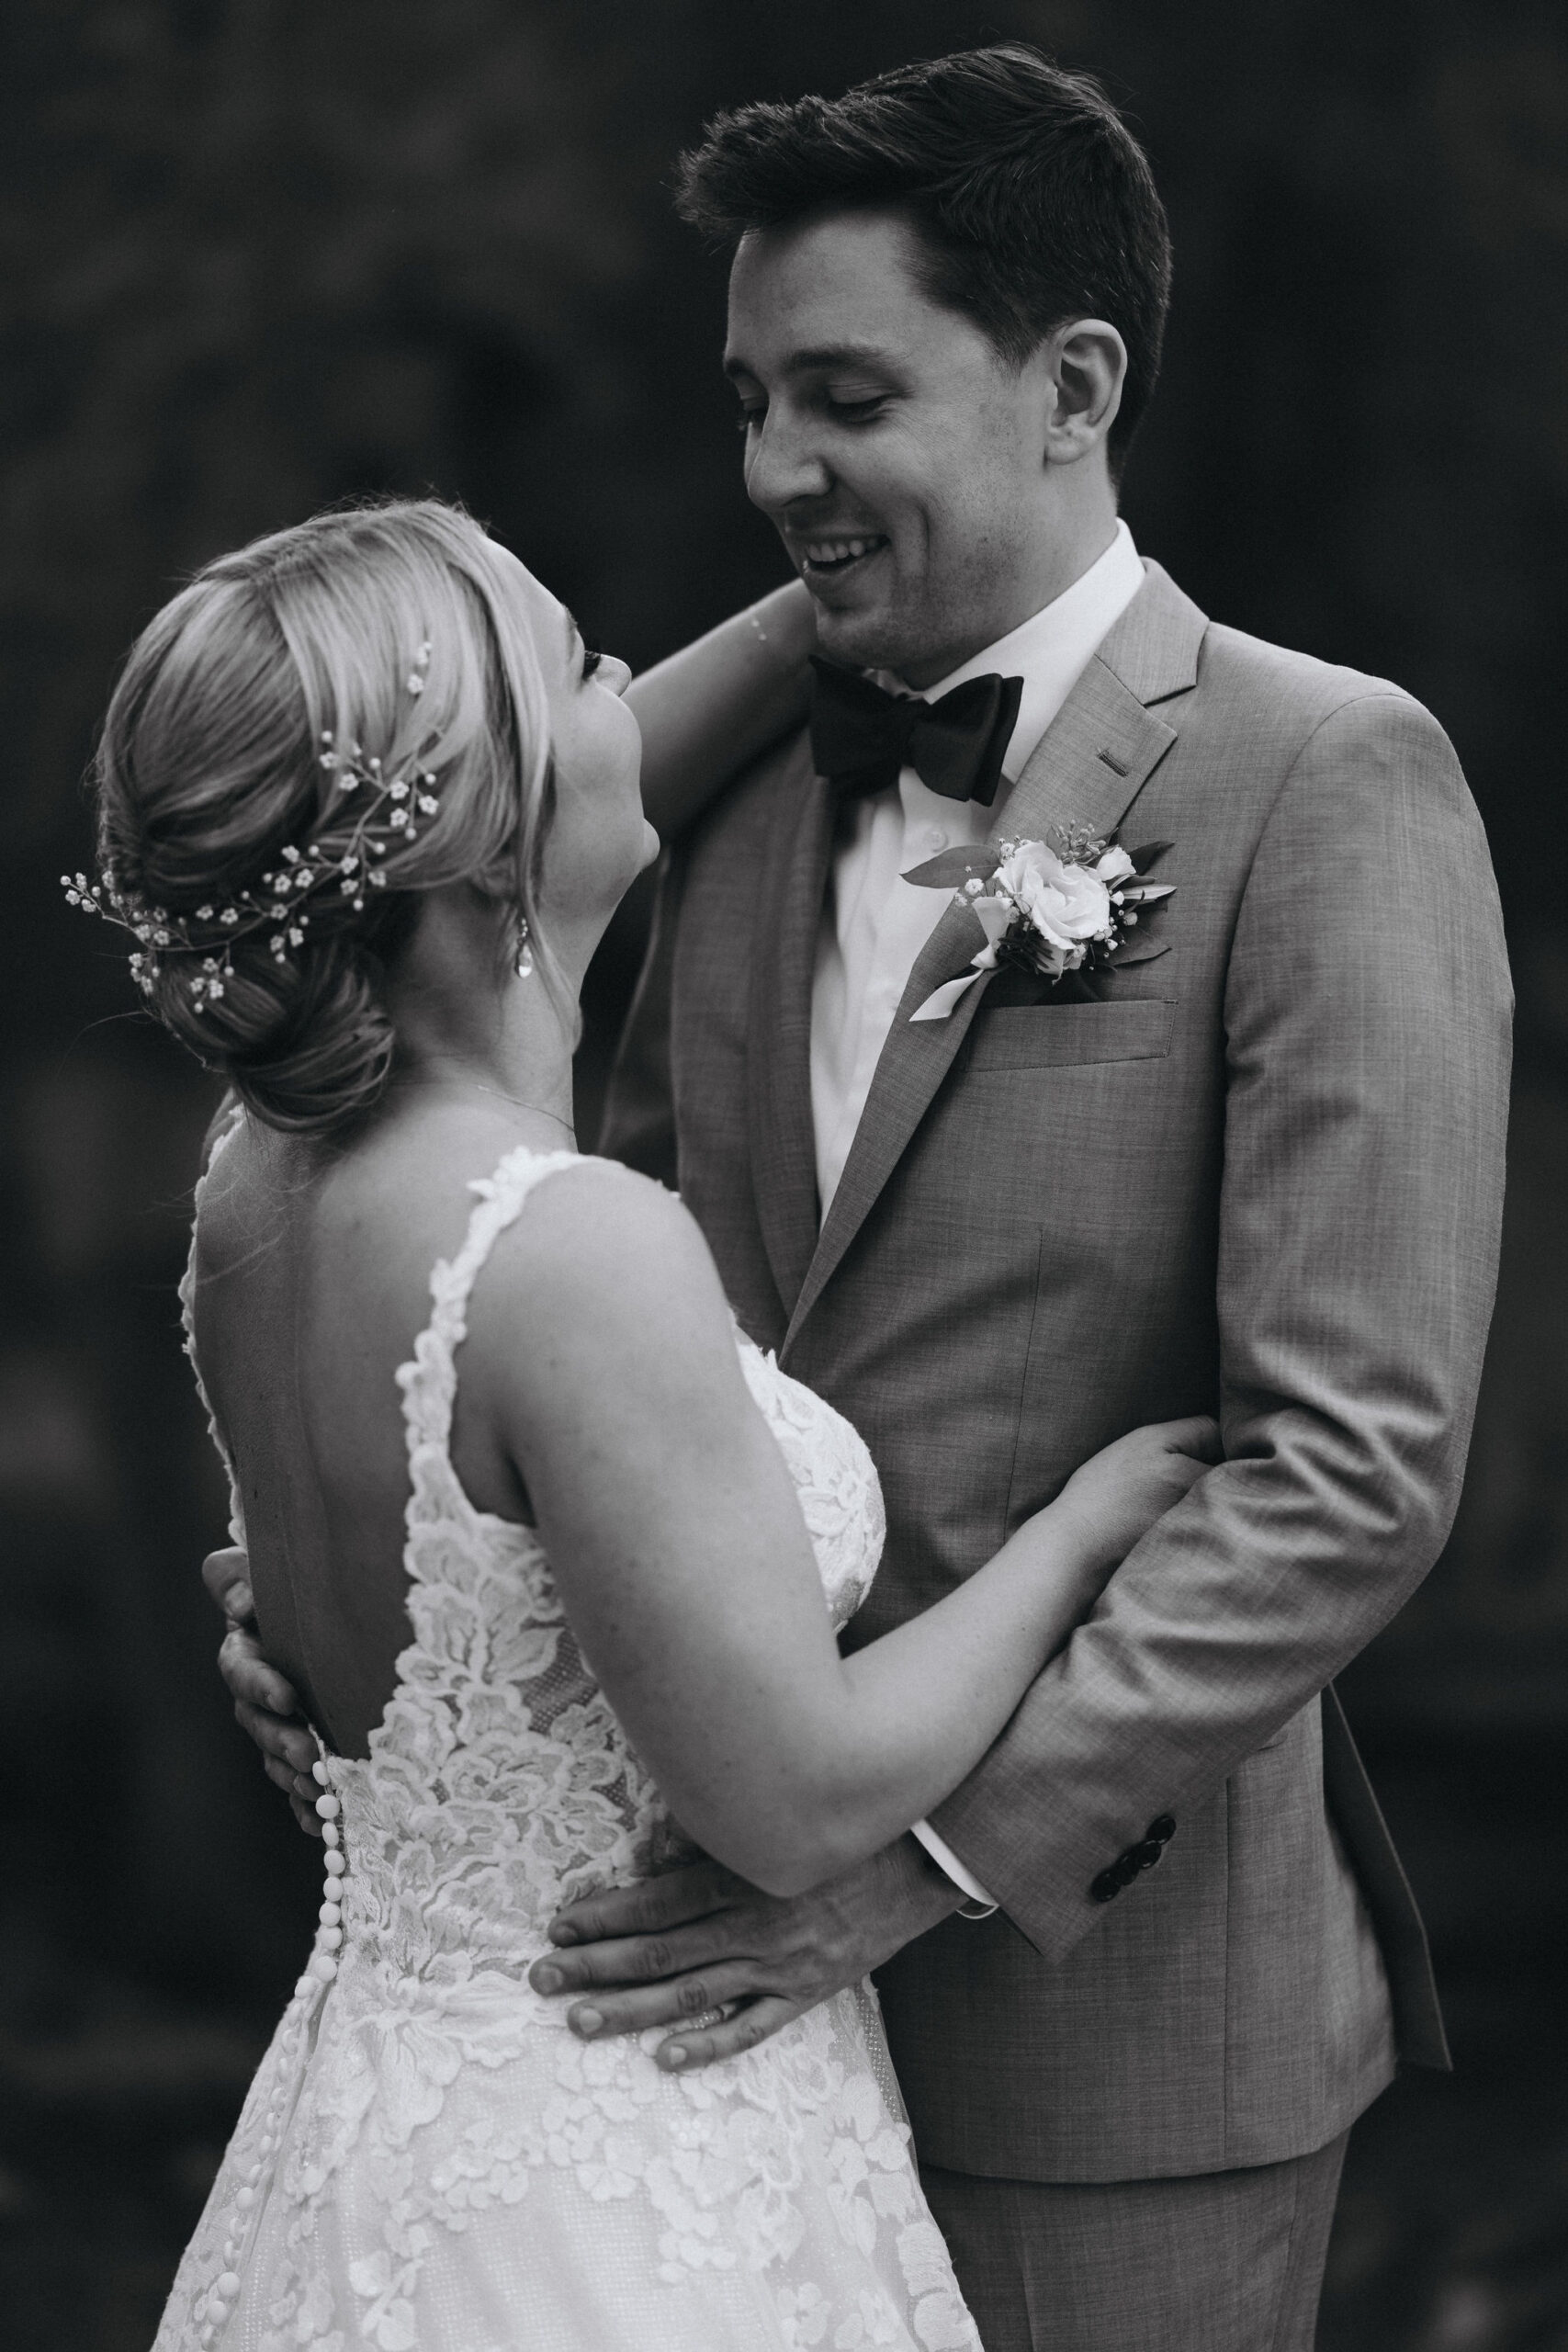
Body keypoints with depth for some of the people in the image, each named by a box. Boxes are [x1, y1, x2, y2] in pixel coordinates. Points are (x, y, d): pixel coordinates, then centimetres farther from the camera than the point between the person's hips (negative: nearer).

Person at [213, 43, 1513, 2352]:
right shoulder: (750, 807, 11)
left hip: (1104, 2005, -5)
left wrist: (932, 1847, -21)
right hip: (743, 1982, 5)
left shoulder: (1330, 783, -10)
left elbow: (1363, 1461, -17)